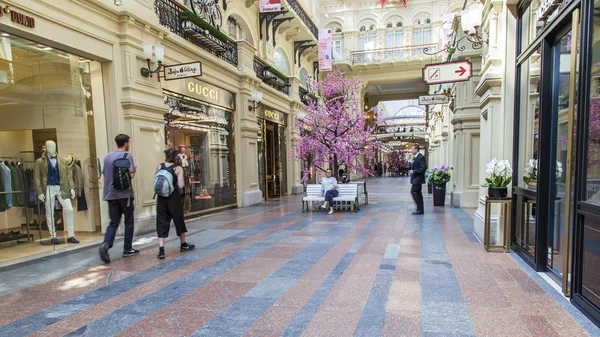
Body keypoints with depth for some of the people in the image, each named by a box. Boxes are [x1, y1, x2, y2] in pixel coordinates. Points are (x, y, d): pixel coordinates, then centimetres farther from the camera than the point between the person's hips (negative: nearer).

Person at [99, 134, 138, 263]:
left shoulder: (107, 157, 12)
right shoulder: (127, 156, -7)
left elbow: (105, 175, 16)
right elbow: (131, 175, -15)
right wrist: (134, 169, 3)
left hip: (110, 194, 5)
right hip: (124, 194, -5)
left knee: (113, 222, 7)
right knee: (129, 221, 8)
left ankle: (106, 245, -15)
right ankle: (127, 249, 14)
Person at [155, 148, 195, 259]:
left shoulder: (159, 167, 2)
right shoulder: (178, 168, -8)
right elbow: (181, 185, -15)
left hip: (161, 198, 3)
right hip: (174, 198, -3)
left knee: (161, 223, 6)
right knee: (179, 220, 14)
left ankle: (161, 250, -3)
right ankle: (183, 245, 30)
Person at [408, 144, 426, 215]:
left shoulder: (421, 157, -15)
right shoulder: (415, 157, 16)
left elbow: (424, 168, -21)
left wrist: (414, 171, -21)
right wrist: (411, 171, 9)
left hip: (418, 178, -10)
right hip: (416, 178, 10)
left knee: (413, 191, -12)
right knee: (418, 193, 11)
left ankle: (420, 209, -6)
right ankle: (420, 209, 17)